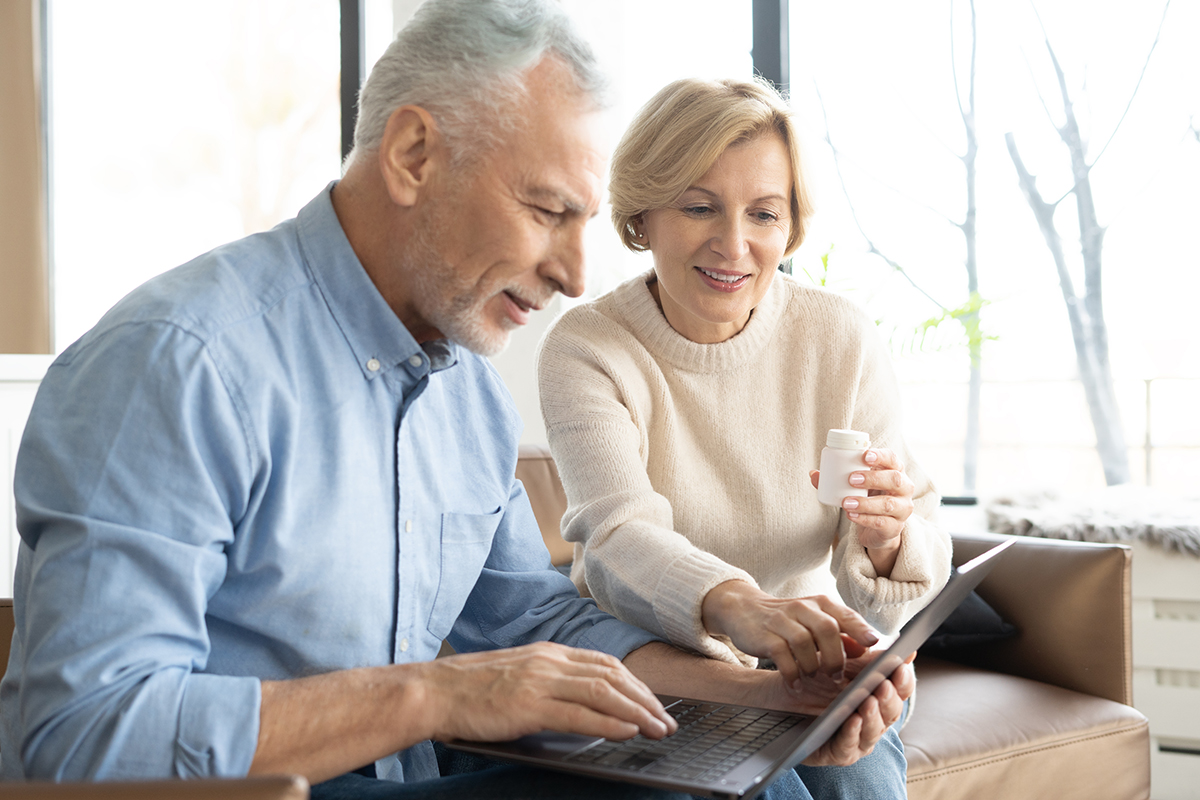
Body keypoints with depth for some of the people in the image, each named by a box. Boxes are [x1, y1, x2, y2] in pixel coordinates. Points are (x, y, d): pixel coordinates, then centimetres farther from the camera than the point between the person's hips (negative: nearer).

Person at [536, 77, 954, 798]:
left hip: (816, 669, 2)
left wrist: (886, 540, -34)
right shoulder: (586, 349, -11)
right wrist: (737, 607, -49)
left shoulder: (842, 339, -6)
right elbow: (620, 539, -28)